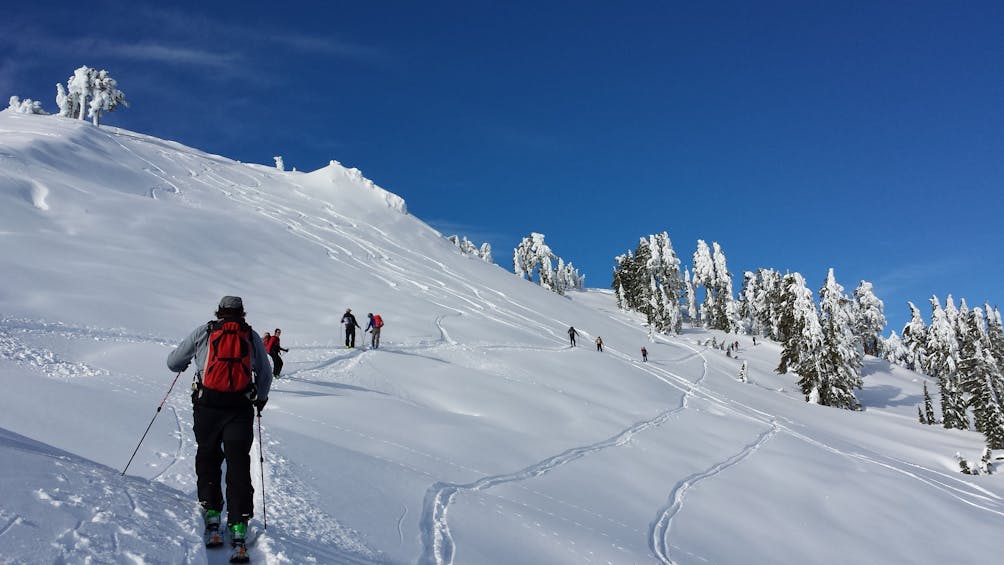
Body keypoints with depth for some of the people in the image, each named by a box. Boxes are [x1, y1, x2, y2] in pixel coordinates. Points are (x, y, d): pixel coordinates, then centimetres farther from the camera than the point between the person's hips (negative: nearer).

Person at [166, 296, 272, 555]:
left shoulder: (204, 332, 9)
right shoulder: (252, 337, 12)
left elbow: (173, 362, 14)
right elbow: (266, 374, 19)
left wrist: (182, 364, 37)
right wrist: (260, 399, 36)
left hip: (207, 406, 0)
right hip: (241, 409, 0)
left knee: (208, 458, 16)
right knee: (239, 465, 3)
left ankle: (211, 513, 10)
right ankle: (238, 526, -2)